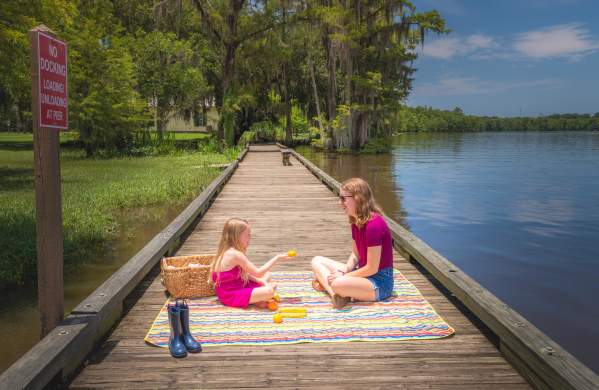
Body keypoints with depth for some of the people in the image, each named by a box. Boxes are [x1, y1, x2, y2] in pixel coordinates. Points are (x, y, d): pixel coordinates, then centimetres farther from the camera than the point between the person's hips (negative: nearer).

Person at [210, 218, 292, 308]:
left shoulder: (227, 251, 8)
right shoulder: (235, 254, -22)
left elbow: (245, 274, 14)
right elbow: (258, 273, -19)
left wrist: (261, 282, 1)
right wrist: (277, 258, -12)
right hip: (232, 296, -11)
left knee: (268, 275, 18)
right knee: (269, 291, -31)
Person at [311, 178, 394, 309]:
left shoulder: (374, 224, -24)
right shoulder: (356, 222, 4)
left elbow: (372, 268, -21)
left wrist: (344, 276, -13)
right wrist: (344, 270, -7)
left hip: (380, 283, -10)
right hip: (364, 273, 10)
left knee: (338, 284, -40)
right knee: (317, 261, 5)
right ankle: (335, 294, -16)